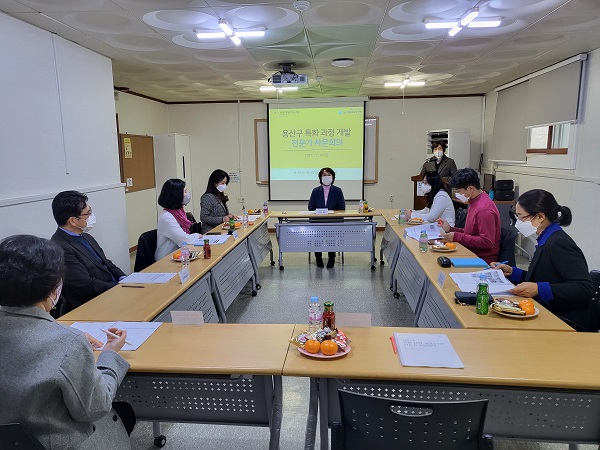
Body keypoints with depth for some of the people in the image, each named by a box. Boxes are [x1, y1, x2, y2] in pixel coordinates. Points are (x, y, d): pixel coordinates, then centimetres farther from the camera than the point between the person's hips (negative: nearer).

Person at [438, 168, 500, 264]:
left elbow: (487, 242, -23)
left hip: (483, 260, -9)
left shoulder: (484, 209, -20)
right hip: (471, 253, 9)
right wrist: (450, 229, 8)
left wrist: (457, 237, -20)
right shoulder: (474, 203, 13)